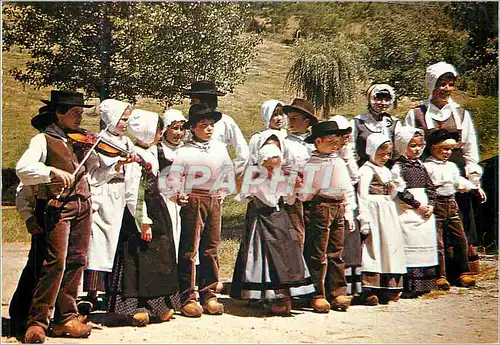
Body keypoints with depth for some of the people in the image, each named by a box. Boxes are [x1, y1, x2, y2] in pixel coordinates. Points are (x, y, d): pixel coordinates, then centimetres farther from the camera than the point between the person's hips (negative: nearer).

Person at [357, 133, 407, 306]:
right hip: (375, 213, -8)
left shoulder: (386, 171, 19)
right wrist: (364, 220, -20)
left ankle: (390, 290, 17)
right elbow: (362, 195, -15)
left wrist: (394, 189, 9)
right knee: (373, 249, -10)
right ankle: (370, 292, -8)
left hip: (388, 213, 9)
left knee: (391, 247, 9)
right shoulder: (366, 170, -8)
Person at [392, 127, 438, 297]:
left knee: (426, 246, 8)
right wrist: (418, 206, -13)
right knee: (410, 248, -8)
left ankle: (424, 284, 16)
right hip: (408, 213, -7)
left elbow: (431, 187, 15)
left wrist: (430, 205, 0)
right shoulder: (398, 167, -6)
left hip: (426, 212, 7)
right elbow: (401, 192, -14)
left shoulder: (421, 166, 15)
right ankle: (408, 287, -5)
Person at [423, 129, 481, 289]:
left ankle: (464, 273, 17)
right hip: (436, 204, -7)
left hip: (451, 204, 7)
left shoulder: (452, 166, 17)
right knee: (438, 243, -5)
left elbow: (460, 183, 26)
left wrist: (475, 187, 17)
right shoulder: (427, 166, -6)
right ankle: (441, 276, 2)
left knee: (460, 239, 7)